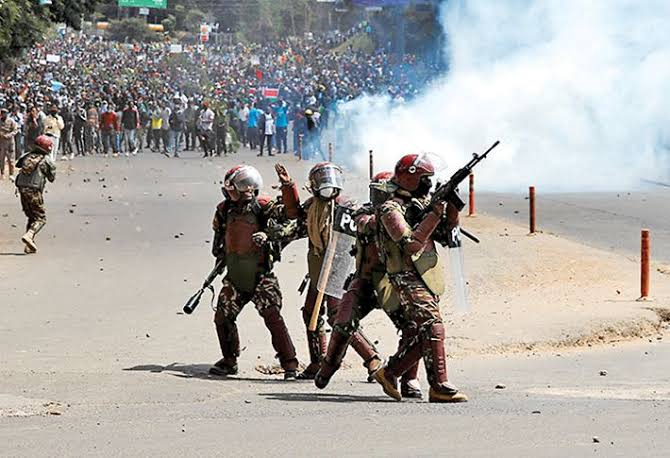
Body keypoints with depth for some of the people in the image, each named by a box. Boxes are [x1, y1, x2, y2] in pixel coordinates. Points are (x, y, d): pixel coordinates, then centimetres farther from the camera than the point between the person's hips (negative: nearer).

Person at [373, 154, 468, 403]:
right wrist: (434, 214, -21)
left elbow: (450, 224, 16)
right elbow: (411, 244, -21)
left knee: (425, 336, 9)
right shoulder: (391, 209, -10)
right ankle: (439, 387, -20)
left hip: (428, 279, 9)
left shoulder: (420, 203, 17)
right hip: (408, 280, -9)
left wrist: (450, 203, -5)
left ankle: (389, 372, 20)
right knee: (433, 328, -18)